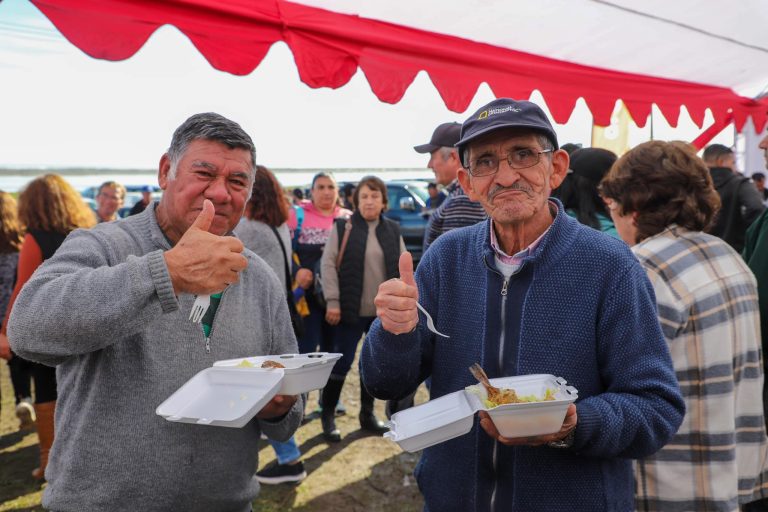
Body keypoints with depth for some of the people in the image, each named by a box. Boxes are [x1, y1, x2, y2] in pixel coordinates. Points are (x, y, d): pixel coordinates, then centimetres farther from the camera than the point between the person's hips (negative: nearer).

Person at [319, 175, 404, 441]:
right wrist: (333, 301, -13)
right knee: (342, 363, 1)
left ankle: (367, 413, 29)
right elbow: (328, 264, -7)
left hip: (384, 311, 4)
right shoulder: (343, 228, -5)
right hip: (352, 310, -4)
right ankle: (327, 415, 17)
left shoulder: (392, 230, 7)